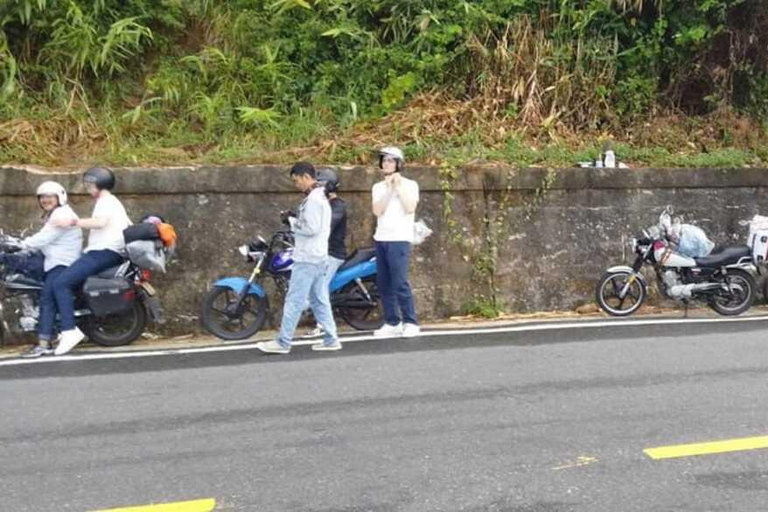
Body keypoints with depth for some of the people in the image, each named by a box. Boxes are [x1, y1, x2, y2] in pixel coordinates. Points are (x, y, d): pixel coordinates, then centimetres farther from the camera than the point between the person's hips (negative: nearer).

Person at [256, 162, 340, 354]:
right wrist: (295, 220, 9)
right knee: (320, 300, 11)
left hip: (307, 258, -10)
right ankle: (330, 339, 12)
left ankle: (283, 343, -2)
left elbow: (311, 228, -22)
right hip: (319, 257, 10)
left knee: (294, 300, -6)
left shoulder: (313, 199, -15)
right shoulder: (321, 197, 18)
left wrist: (291, 222, -9)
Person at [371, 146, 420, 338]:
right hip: (381, 239, 5)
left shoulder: (409, 184, 4)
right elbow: (377, 211, -1)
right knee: (384, 284, 4)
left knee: (400, 283, -13)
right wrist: (389, 189, -6)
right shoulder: (378, 187, 15)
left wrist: (398, 187, -8)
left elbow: (410, 208, -11)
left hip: (400, 239, -5)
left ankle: (411, 323, -5)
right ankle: (392, 323, 12)